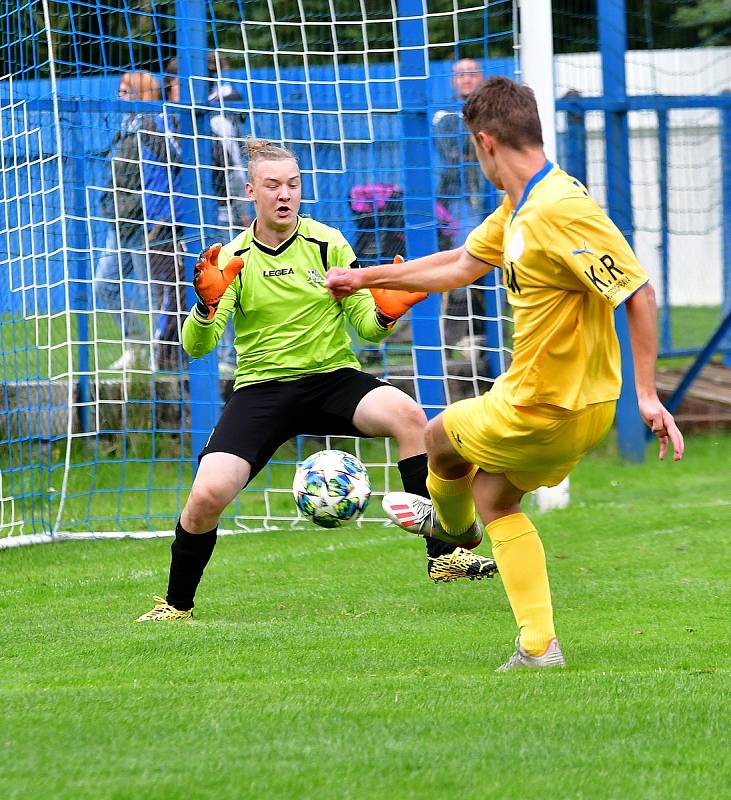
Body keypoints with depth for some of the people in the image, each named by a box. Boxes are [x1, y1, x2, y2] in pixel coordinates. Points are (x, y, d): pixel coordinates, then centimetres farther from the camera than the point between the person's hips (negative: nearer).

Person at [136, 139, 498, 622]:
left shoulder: (328, 244, 0)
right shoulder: (233, 260, -1)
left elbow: (367, 327, 0)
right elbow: (197, 346, -9)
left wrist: (385, 313, -24)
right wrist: (207, 305, -30)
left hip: (333, 378, 0)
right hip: (263, 388, 0)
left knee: (407, 414, -31)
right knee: (207, 495, -20)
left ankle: (444, 554, -25)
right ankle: (177, 605, 6)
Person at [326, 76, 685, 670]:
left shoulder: (562, 209, -26)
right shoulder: (516, 209, 6)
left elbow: (639, 293, -27)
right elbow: (460, 265, 22)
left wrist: (647, 393, -26)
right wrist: (365, 278, 30)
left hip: (548, 410, -9)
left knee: (441, 436, 16)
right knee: (494, 496, 20)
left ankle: (453, 524, 48)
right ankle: (538, 645, 16)